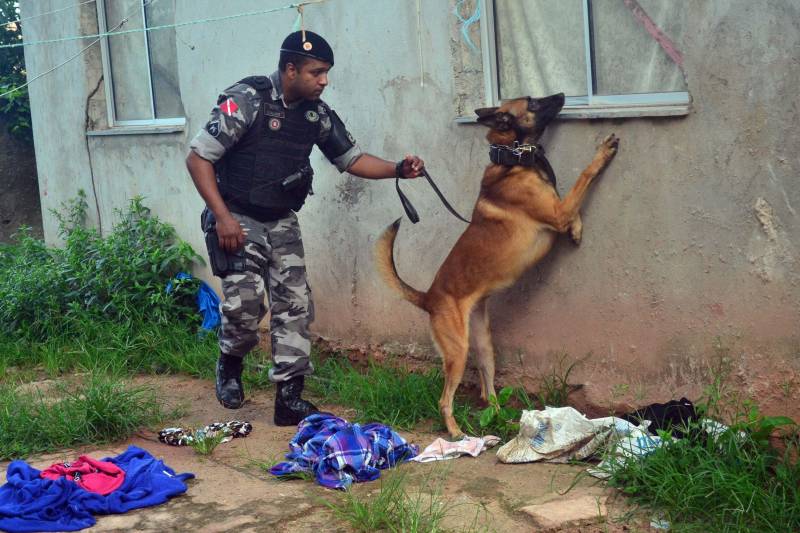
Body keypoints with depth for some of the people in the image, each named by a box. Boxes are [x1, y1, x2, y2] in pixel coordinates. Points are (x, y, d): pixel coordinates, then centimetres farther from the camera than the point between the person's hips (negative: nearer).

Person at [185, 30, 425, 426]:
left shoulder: (317, 113, 1)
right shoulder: (246, 100, -18)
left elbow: (351, 158, 11)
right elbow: (198, 157, -16)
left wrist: (398, 169, -6)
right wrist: (222, 216, -21)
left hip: (282, 222, 6)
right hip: (237, 220, -6)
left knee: (295, 305, -2)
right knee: (245, 305, -14)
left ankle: (289, 400, 5)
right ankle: (229, 365, 19)